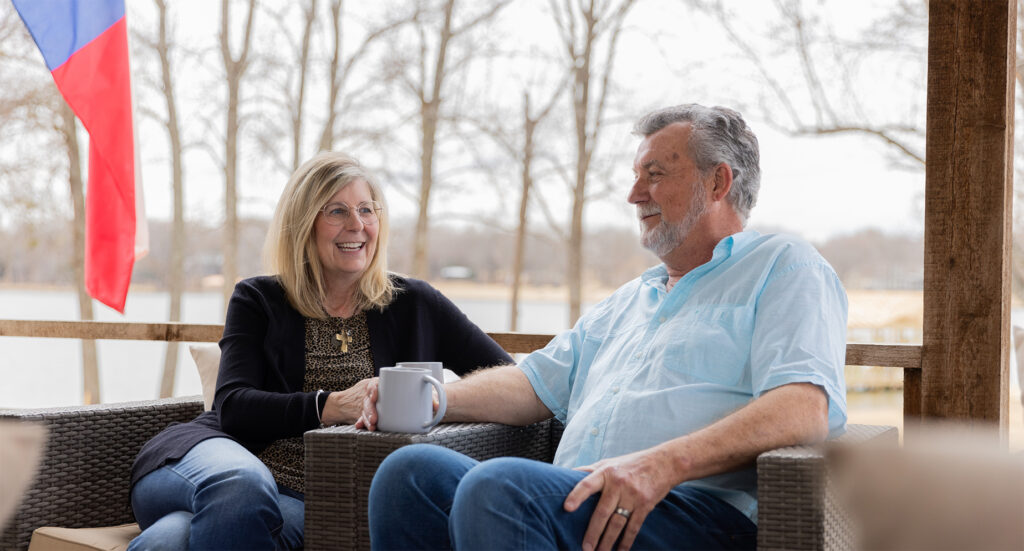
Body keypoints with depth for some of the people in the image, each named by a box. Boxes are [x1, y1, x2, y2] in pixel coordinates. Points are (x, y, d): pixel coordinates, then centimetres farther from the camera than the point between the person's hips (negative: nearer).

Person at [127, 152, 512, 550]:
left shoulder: (412, 306, 15)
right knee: (242, 485, -39)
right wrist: (332, 406, -19)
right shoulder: (258, 301, 13)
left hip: (307, 502, -1)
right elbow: (232, 406, -1)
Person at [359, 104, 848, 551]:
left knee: (498, 485, -32)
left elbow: (806, 408, -11)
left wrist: (665, 463, -24)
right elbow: (538, 384, 27)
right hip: (575, 504, 7)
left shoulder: (784, 267, 7)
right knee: (412, 471, -18)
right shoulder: (628, 300, 33)